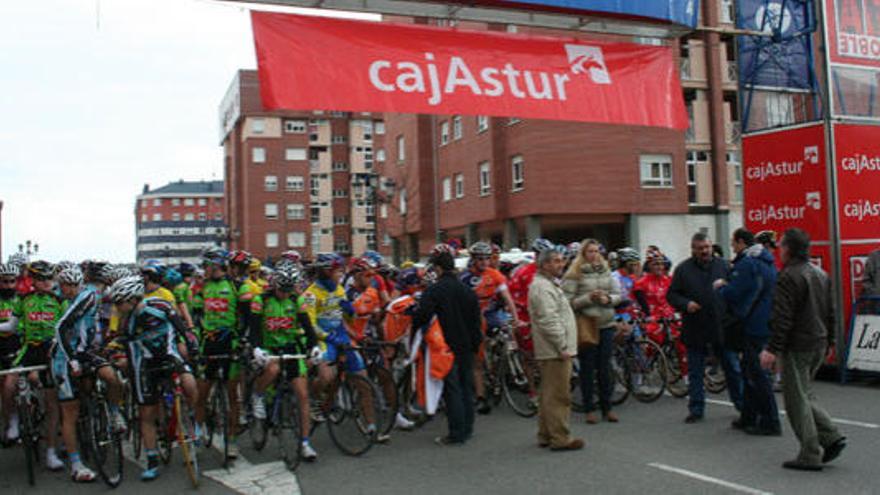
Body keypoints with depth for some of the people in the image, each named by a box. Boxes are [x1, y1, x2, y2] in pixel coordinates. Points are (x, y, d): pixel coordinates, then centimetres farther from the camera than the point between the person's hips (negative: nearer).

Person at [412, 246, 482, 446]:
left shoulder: (434, 290, -13)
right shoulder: (467, 290, 7)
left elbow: (422, 316, -21)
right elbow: (477, 319, 10)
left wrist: (410, 327, -1)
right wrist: (476, 343, 17)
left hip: (447, 347, -6)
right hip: (467, 346, 6)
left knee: (452, 389, -1)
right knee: (466, 386, 14)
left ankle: (456, 433, 1)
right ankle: (467, 429, 22)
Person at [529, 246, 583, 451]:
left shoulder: (550, 284, 20)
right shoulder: (542, 287, -15)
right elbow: (549, 321, -23)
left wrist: (564, 346, 22)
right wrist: (562, 347, -20)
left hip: (553, 351, 11)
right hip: (555, 351, -11)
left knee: (548, 395, 15)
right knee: (558, 396, -7)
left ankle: (546, 435, 22)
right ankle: (560, 438, -3)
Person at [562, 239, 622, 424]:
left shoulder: (606, 271, 10)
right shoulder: (575, 274, -6)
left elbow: (618, 295, 12)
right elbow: (567, 301, -11)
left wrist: (608, 299, -8)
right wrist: (588, 298, -20)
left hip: (606, 325, 4)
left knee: (605, 367, 9)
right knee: (587, 367, 4)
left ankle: (607, 407, 20)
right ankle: (589, 409, 16)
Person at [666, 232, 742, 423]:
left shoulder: (723, 266, 5)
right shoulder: (683, 269, 0)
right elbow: (671, 295, 1)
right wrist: (685, 304, -17)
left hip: (722, 327, 1)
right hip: (695, 329, -1)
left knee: (733, 368, 10)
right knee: (695, 372, 7)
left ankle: (742, 404, 24)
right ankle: (696, 409, 16)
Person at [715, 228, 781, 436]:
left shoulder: (746, 264, -17)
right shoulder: (767, 262, 15)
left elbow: (732, 294, -20)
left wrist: (720, 286, 2)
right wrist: (728, 285, 15)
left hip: (755, 327, -10)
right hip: (768, 323, 10)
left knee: (756, 374, -3)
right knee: (749, 369, 17)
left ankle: (770, 423, 1)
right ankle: (748, 418, 25)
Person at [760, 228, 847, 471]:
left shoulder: (788, 277, -16)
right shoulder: (821, 274, 12)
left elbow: (782, 318, -20)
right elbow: (831, 312, 18)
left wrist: (772, 349, -18)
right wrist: (829, 342, 24)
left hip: (797, 347, -9)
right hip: (819, 345, 9)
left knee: (797, 400, -1)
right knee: (805, 394, 20)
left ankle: (810, 456, 3)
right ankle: (831, 437, 11)